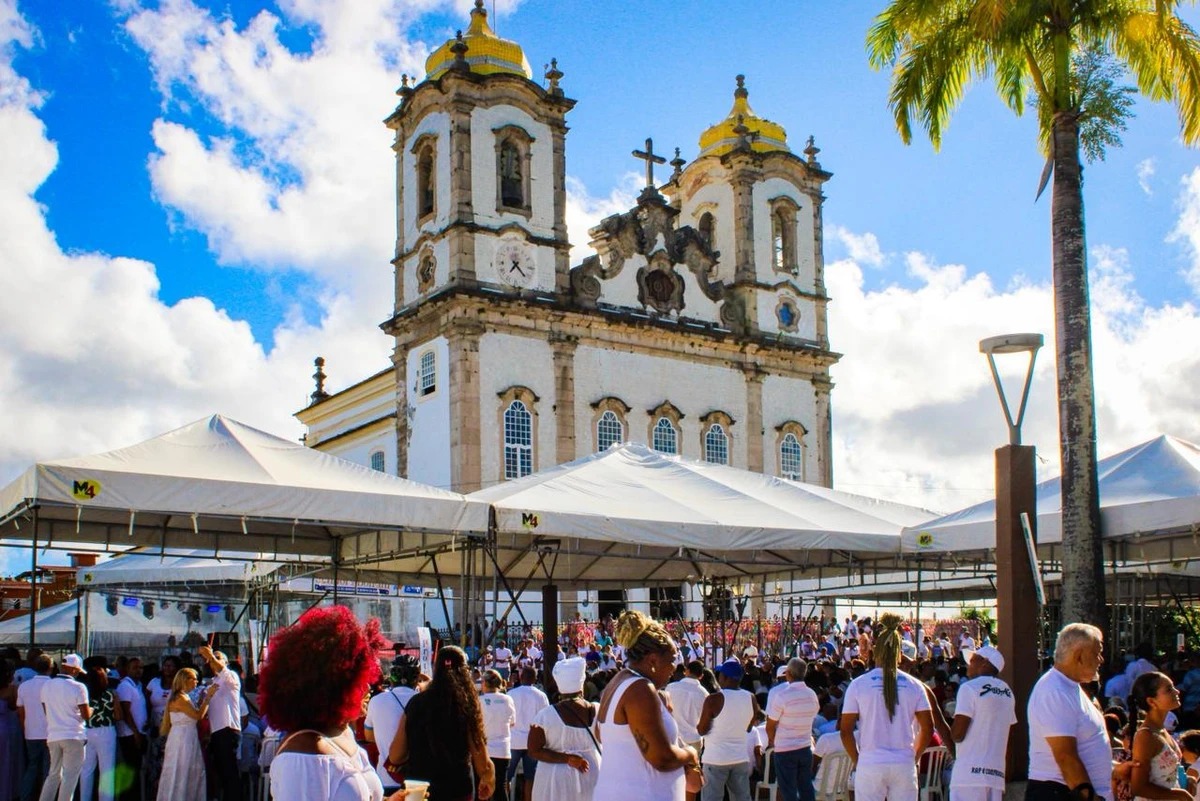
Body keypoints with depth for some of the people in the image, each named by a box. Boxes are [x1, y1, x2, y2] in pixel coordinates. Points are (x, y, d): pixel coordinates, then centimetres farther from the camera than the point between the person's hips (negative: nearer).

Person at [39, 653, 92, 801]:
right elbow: (86, 715, -10)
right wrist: (92, 709, 10)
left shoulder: (47, 686, 5)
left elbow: (47, 712, 12)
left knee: (54, 774, 17)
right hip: (73, 736, -5)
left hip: (53, 736, 6)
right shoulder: (78, 687, -11)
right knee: (70, 776, 1)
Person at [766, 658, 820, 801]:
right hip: (806, 747, 5)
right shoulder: (812, 695, 0)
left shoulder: (781, 695, -18)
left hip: (784, 750, -5)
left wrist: (772, 741, 6)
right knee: (806, 789, 13)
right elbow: (811, 718, 10)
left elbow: (770, 726, -13)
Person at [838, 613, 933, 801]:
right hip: (904, 765, 2)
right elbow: (928, 728, 2)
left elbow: (845, 730, -4)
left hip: (870, 766, -1)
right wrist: (914, 758, 13)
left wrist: (856, 760, 8)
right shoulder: (914, 685, 2)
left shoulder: (858, 684, -3)